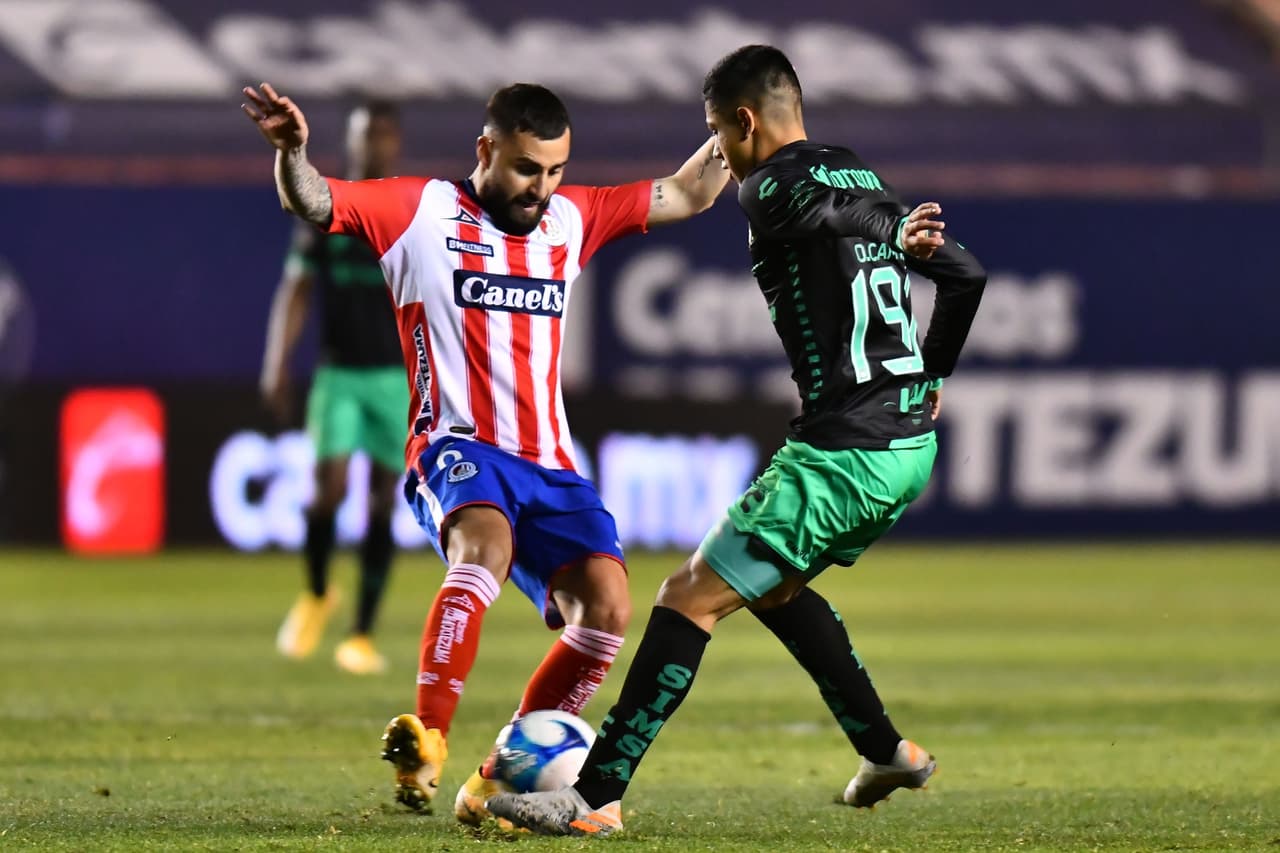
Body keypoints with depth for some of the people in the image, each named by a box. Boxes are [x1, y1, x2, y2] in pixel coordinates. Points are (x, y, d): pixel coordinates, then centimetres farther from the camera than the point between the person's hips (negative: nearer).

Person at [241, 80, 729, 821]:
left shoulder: (572, 220, 18)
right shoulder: (423, 211, 4)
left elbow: (686, 197, 26)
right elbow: (313, 202, -5)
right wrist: (292, 152, -25)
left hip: (550, 467, 5)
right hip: (459, 452, -5)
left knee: (607, 607, -14)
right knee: (485, 545, -37)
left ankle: (500, 780, -1)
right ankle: (426, 742, -42)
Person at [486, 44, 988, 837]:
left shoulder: (770, 189, -7)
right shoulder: (869, 180, 17)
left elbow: (833, 212, -24)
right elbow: (968, 273, 21)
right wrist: (929, 378, 31)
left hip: (843, 454, -9)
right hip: (912, 445, 9)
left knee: (692, 598, -6)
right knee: (771, 585, 29)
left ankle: (598, 795, -8)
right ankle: (888, 750, 31)